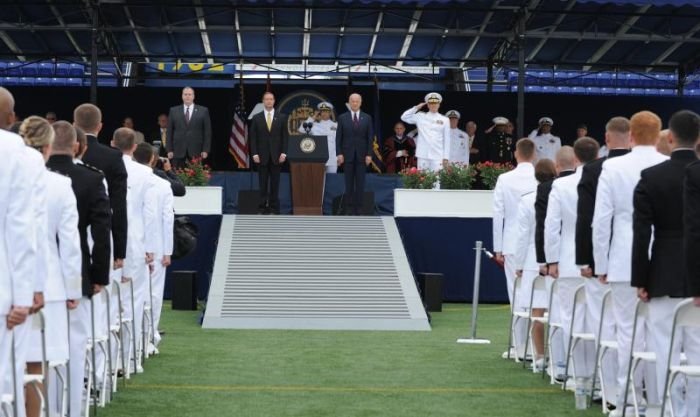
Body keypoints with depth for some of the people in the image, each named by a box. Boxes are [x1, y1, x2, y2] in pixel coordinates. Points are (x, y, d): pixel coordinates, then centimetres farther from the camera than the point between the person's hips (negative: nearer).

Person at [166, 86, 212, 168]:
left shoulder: (203, 111, 4)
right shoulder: (173, 111, 9)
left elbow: (207, 132, 3)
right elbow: (169, 132, 8)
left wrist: (205, 150, -4)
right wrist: (169, 150, 1)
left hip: (196, 151, -1)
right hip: (178, 151, 1)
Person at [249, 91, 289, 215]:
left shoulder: (282, 117, 6)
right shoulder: (256, 118, 6)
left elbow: (285, 136, 4)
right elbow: (253, 137, 4)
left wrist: (283, 153, -5)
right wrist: (254, 154, -5)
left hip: (276, 156, 0)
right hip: (262, 156, 0)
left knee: (275, 184, 1)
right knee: (263, 184, 0)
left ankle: (274, 208, 4)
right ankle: (262, 208, 2)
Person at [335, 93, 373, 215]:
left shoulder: (367, 118, 6)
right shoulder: (342, 118, 5)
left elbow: (370, 137, 4)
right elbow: (338, 137, 3)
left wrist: (369, 154, -4)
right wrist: (339, 153, -6)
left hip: (362, 155, 0)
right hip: (347, 154, 0)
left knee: (360, 183, -1)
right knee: (349, 183, 1)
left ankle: (359, 208, 2)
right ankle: (349, 208, 4)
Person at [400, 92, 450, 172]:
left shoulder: (444, 120, 8)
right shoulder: (420, 117, 10)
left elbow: (447, 140, 6)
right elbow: (404, 117, 7)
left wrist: (446, 157, 1)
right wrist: (416, 108, 2)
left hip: (438, 156, -1)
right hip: (423, 155, 1)